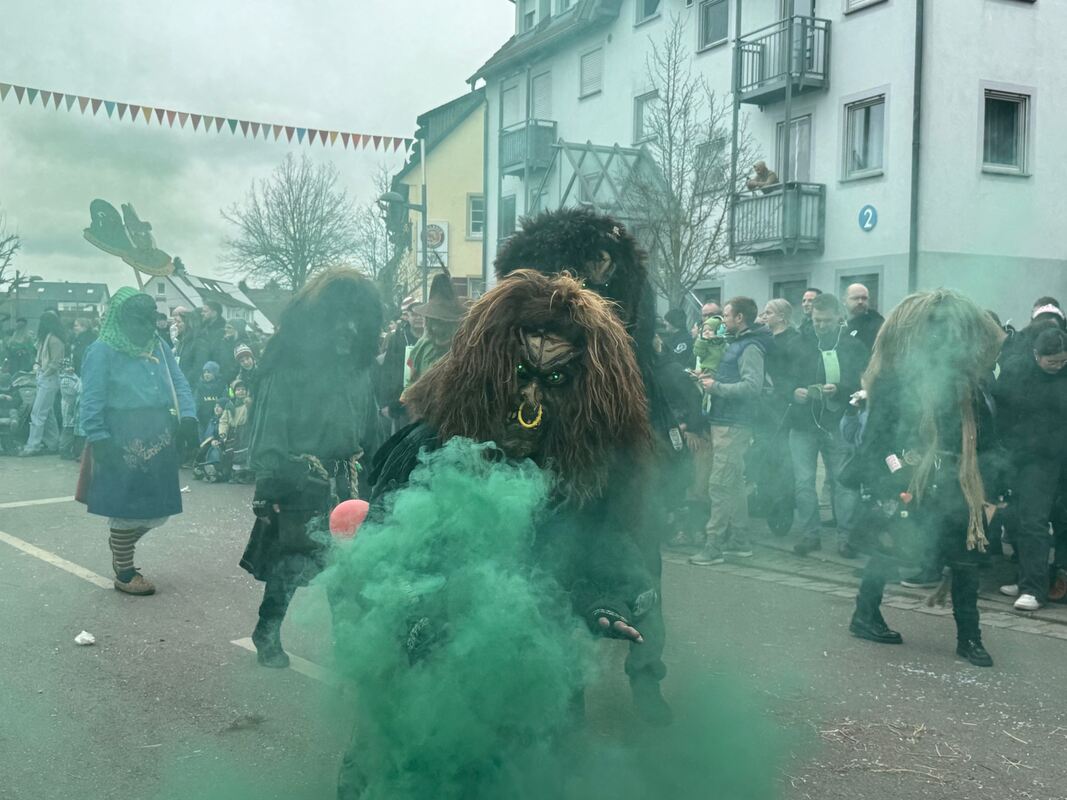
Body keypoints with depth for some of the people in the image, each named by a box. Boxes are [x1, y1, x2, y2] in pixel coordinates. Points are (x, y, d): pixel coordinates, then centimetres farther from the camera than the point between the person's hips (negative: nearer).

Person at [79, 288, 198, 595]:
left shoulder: (160, 348, 11)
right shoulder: (102, 351, -8)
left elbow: (180, 385, 7)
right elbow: (91, 401, -11)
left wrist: (187, 416, -10)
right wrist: (99, 440, -18)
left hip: (159, 441, 6)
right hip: (123, 445, -6)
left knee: (157, 507, 13)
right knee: (127, 506, 3)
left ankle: (120, 546, 39)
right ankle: (124, 573, 18)